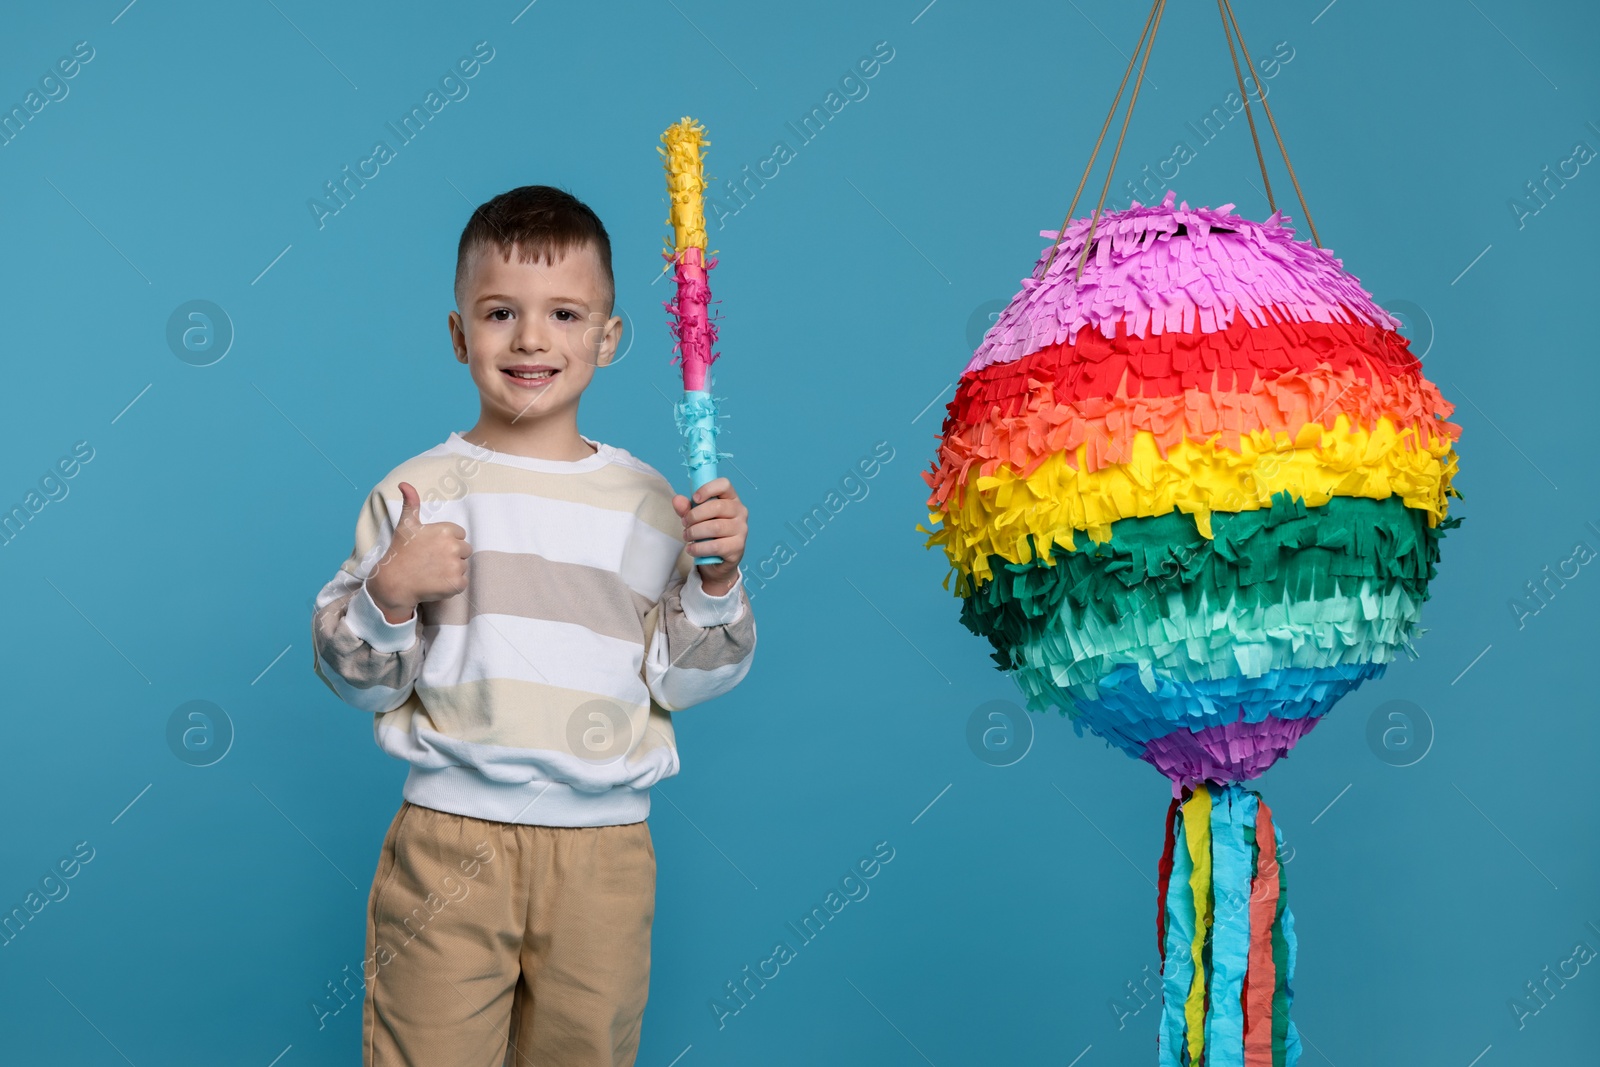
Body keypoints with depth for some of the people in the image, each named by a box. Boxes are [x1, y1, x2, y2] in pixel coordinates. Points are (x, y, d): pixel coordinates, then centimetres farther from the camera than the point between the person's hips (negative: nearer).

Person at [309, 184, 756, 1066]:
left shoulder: (646, 500, 3)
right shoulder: (418, 492, 0)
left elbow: (684, 679, 3)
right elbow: (352, 677, 1)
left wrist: (716, 580, -11)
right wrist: (388, 595, -17)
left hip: (603, 847, 2)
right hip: (449, 835, -1)